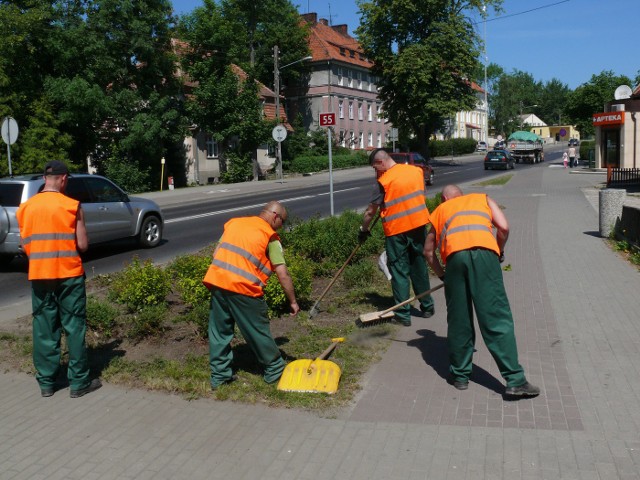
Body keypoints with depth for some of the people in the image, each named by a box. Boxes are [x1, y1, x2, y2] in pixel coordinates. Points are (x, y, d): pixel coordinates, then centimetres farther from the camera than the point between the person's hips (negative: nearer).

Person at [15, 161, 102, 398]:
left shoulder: (25, 208, 3)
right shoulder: (72, 206, -9)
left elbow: (26, 246, 7)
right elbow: (82, 245, -8)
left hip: (38, 274, 4)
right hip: (69, 274, -3)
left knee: (44, 328, 11)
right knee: (74, 327, 4)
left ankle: (46, 382, 18)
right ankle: (79, 382, 9)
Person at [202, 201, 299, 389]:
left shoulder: (234, 222, 19)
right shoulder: (270, 235, 3)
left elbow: (216, 253, 20)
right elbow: (283, 275, -1)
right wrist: (293, 301, 7)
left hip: (216, 280, 5)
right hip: (243, 287, -5)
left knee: (219, 331, 15)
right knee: (258, 330, 11)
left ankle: (219, 375, 24)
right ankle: (274, 370, 26)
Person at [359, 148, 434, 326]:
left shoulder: (384, 181, -12)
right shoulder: (416, 171, 4)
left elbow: (370, 211, -5)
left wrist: (363, 229, 8)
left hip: (396, 230, -5)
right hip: (419, 225, 5)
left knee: (399, 271, 5)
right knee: (419, 267, 18)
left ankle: (403, 315, 8)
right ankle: (427, 307, 29)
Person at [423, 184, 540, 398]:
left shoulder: (439, 210, 33)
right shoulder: (482, 198, 31)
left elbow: (429, 250, 33)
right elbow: (504, 227, 16)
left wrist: (442, 274, 44)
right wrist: (499, 253, 30)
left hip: (454, 256, 1)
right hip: (484, 252, -1)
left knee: (458, 320, 12)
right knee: (497, 318, 0)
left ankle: (460, 375, 23)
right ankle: (515, 381, -1)